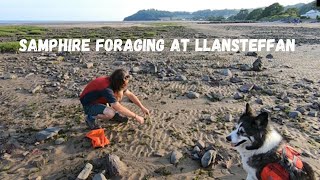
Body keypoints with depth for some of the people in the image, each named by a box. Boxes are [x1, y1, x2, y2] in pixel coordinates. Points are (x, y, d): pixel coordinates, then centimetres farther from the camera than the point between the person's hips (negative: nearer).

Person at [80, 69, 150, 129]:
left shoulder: (113, 82, -11)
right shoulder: (106, 88, -35)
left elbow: (130, 94, -2)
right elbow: (119, 108, -34)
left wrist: (142, 107, -6)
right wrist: (135, 116, -27)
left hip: (99, 99, 8)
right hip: (89, 105, -8)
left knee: (120, 92, -11)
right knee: (110, 113, -34)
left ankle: (114, 114, 7)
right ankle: (90, 118, -6)